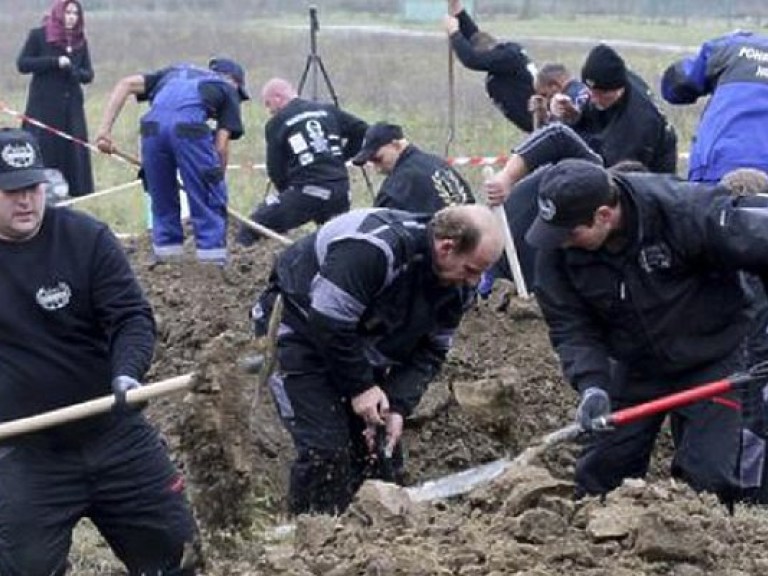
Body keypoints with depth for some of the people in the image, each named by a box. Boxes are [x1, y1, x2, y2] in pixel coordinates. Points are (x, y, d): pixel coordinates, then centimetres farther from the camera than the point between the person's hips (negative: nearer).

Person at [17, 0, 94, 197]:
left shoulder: (80, 41, 10)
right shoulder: (39, 35, -1)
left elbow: (88, 75, 9)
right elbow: (22, 64, -7)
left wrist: (73, 70, -13)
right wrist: (55, 62, -15)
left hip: (71, 106, 4)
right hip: (43, 106, -4)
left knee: (72, 151, 1)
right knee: (43, 151, -6)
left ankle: (73, 193, 3)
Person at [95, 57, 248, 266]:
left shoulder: (176, 72, 37)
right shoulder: (228, 89, 27)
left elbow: (126, 84, 23)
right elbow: (221, 145, 14)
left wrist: (105, 129, 17)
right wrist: (216, 180, 24)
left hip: (153, 126, 4)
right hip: (189, 127, -4)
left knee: (162, 200, 20)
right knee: (209, 200, 11)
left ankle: (166, 259, 22)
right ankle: (213, 262, 9)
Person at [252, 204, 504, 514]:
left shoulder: (457, 284, -9)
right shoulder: (372, 248, -36)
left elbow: (431, 350, -2)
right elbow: (327, 322, -33)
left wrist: (399, 406, -16)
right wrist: (360, 387, -26)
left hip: (364, 347, 8)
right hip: (302, 329, -8)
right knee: (325, 451, -16)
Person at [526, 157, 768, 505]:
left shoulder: (685, 211, -30)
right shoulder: (557, 250, -17)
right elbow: (570, 327, -12)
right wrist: (591, 384, -30)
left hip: (710, 359, -4)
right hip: (636, 368, 4)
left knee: (707, 477, -9)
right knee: (599, 475, 6)